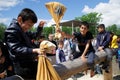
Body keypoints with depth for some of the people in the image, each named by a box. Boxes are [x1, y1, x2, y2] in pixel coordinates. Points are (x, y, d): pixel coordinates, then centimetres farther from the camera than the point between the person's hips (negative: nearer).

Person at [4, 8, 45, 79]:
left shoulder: (23, 30, 13)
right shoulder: (12, 30, -17)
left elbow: (34, 36, 27)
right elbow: (16, 49, -28)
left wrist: (40, 27, 9)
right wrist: (34, 50, -38)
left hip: (30, 63, 10)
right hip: (24, 68, -9)